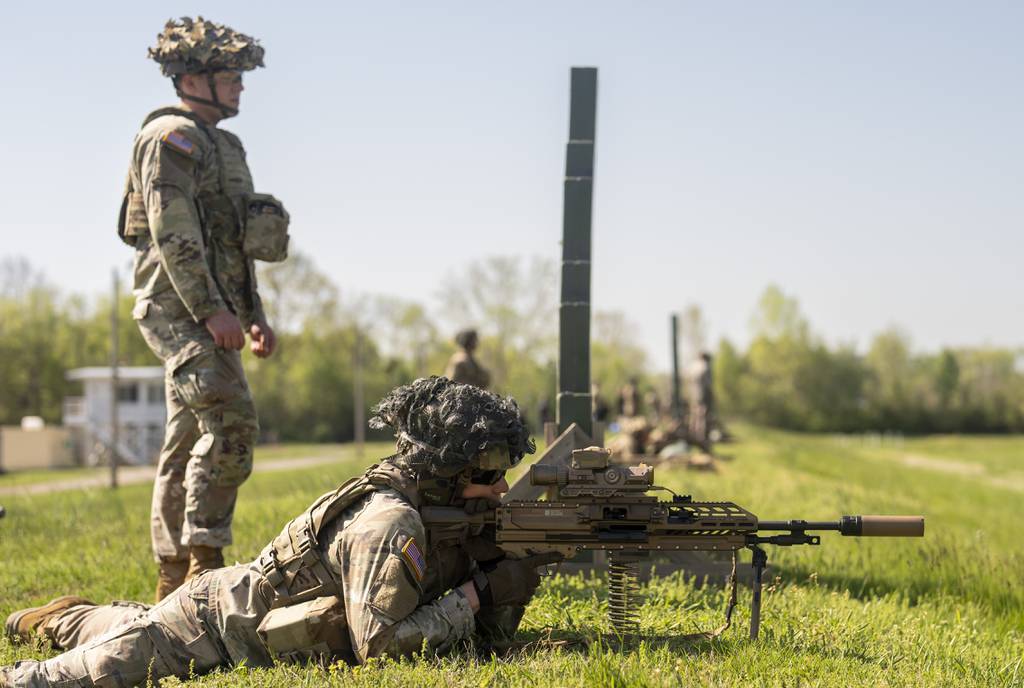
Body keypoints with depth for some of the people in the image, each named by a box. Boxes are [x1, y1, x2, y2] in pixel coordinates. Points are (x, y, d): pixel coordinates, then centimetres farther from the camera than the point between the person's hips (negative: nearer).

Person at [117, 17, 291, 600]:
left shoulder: (222, 144, 22)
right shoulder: (172, 137, -8)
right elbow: (173, 232, -18)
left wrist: (255, 312, 18)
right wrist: (212, 310, -23)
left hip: (211, 311, 10)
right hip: (180, 306, -10)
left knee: (189, 442, 10)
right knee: (231, 421, -21)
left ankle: (173, 576, 14)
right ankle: (205, 562, -20)